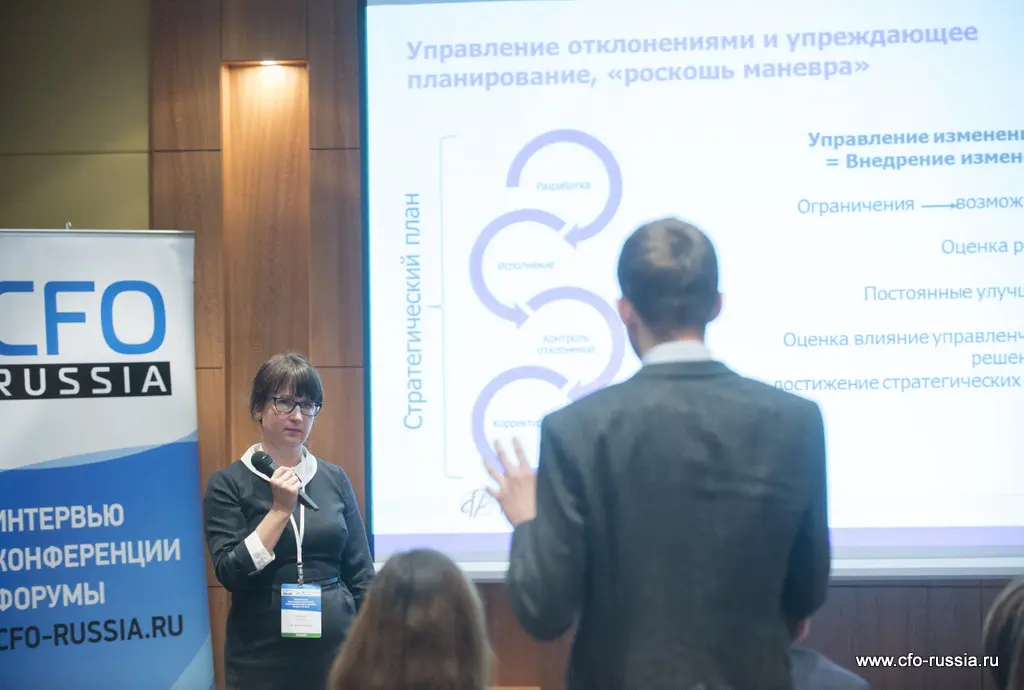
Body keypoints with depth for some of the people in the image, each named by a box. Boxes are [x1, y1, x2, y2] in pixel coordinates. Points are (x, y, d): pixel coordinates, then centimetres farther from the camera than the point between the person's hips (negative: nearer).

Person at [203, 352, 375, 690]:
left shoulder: (335, 478, 6)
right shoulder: (228, 484, -3)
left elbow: (361, 573, 7)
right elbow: (231, 573, -13)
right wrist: (280, 509, -17)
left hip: (337, 648, 3)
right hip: (264, 657, -3)